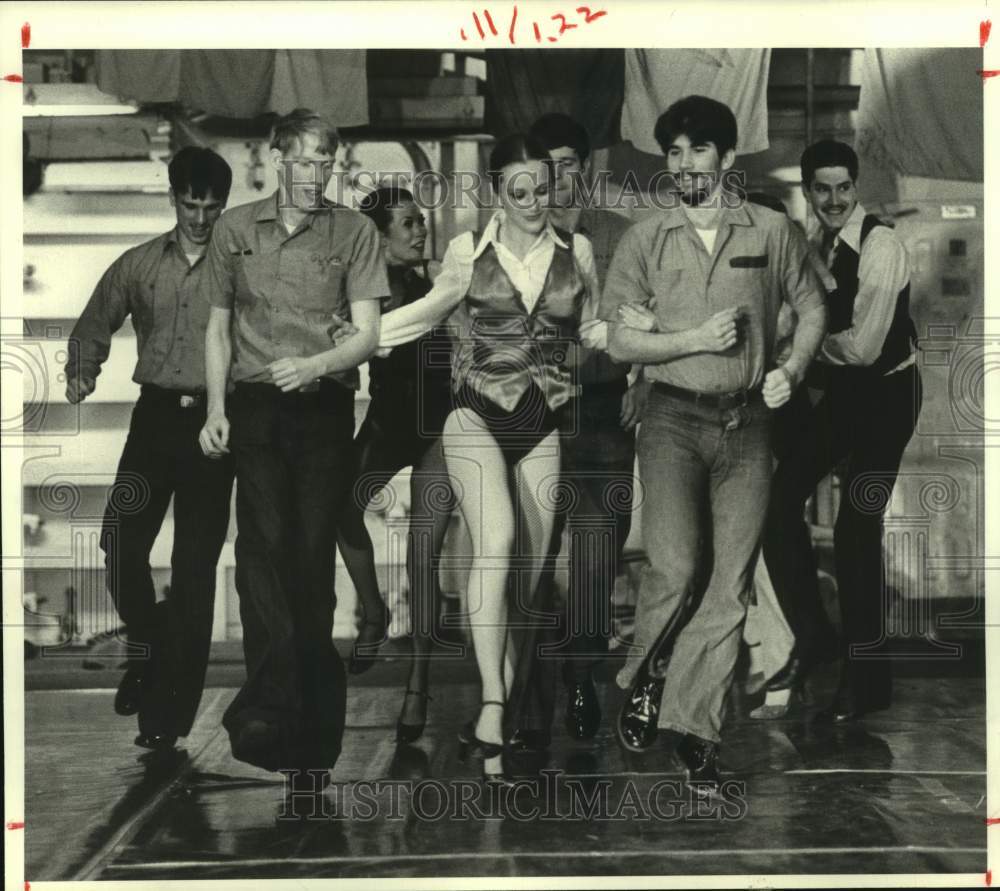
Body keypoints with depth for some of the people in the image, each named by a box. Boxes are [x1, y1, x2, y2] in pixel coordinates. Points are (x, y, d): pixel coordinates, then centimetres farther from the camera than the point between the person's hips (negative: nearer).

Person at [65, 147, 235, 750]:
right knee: (121, 539, -6)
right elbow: (96, 324, 21)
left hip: (212, 418, -2)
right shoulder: (140, 265, 9)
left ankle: (171, 710, 8)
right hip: (155, 414, 3)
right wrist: (83, 372, 8)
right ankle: (146, 647, 23)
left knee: (196, 565, 0)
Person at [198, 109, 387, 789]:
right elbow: (219, 328, 16)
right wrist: (216, 409, 5)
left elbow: (367, 335, -5)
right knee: (262, 543, -11)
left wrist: (314, 364, -24)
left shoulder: (355, 233, 2)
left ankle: (313, 725, 4)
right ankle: (274, 707, -16)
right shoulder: (236, 228, 9)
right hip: (255, 407, 1)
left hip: (324, 408, -1)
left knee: (314, 552, -2)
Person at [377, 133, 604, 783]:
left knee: (528, 568, 3)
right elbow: (431, 310, 14)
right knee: (497, 544, -23)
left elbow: (592, 329, 18)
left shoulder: (576, 253, 5)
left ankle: (496, 713, 13)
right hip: (479, 418, -3)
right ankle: (493, 708, -27)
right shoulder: (468, 252, 1)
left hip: (542, 427, 3)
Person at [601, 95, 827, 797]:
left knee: (729, 585, 1)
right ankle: (645, 678, 12)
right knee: (676, 568, -16)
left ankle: (696, 730, 10)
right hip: (675, 419, -1)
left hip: (747, 423, 1)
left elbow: (812, 309, 14)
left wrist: (793, 370, -3)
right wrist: (697, 338, -10)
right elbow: (618, 340, 3)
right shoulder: (645, 241, 3)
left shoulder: (774, 232, 4)